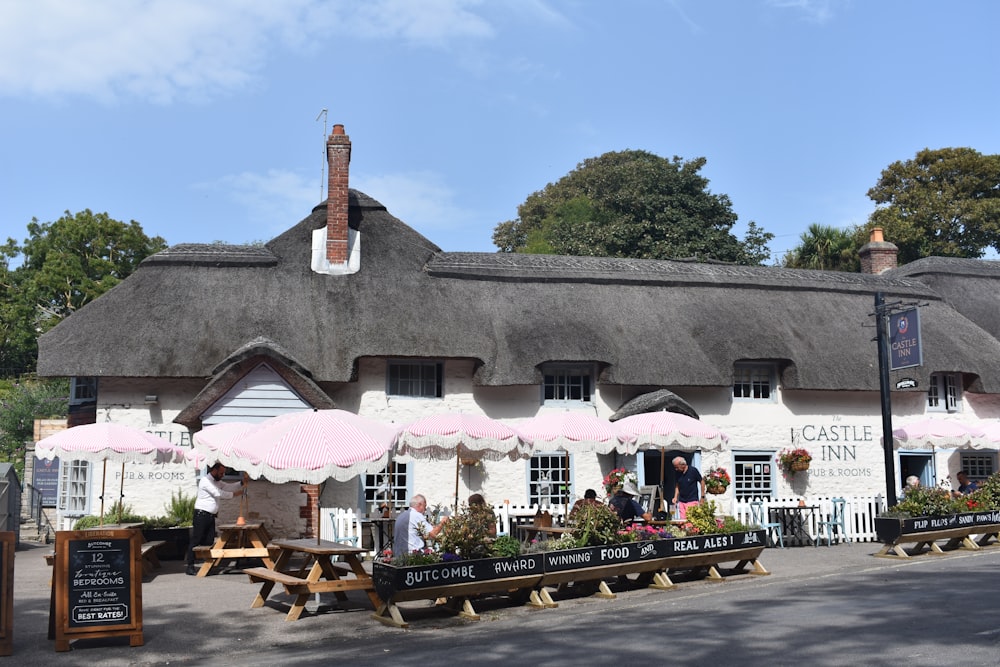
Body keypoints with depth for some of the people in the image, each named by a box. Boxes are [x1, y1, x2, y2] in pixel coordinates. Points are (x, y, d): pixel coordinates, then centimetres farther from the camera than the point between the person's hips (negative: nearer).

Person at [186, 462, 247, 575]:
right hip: (201, 514, -9)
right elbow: (218, 493, -20)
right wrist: (234, 494, -14)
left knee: (209, 541, 8)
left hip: (211, 515, 9)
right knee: (196, 540, -6)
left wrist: (242, 482, -1)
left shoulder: (217, 482, 18)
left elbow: (228, 486, 14)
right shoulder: (205, 480, -12)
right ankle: (190, 566, -5)